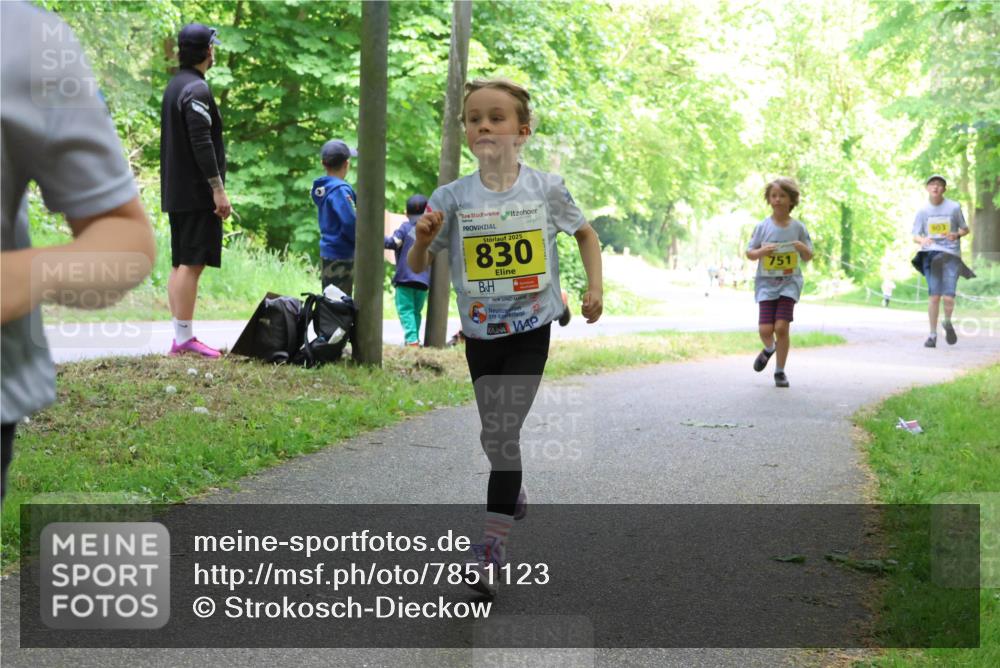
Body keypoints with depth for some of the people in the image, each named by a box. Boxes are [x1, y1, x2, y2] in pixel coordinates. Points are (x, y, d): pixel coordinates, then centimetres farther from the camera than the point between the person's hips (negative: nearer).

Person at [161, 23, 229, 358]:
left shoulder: (174, 86, 18)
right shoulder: (196, 89, -13)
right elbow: (202, 143, -21)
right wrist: (218, 189, -20)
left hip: (176, 192, 10)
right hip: (197, 192, -10)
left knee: (181, 264, 10)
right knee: (192, 264, -9)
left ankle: (180, 337, 13)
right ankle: (185, 338, -10)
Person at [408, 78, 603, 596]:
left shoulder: (546, 188, -7)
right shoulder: (452, 197, -6)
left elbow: (585, 233, 11)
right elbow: (418, 266, 0)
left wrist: (595, 286, 1)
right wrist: (423, 239, -21)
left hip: (530, 330, -2)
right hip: (480, 334, 3)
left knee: (504, 432, -12)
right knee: (492, 434, 15)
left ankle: (492, 544, -6)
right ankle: (514, 495, 44)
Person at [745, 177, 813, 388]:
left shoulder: (798, 227, 3)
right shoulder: (763, 226, 1)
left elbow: (808, 258, 10)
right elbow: (749, 253, 6)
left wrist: (803, 249, -12)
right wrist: (762, 251, -15)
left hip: (789, 282, 0)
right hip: (766, 282, 0)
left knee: (782, 327, -12)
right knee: (765, 329, -9)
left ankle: (780, 371, 6)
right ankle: (769, 349, 29)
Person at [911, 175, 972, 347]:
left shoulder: (954, 207, 5)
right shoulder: (923, 211, 7)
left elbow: (965, 229, 14)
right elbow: (915, 237, 5)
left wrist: (956, 235, -9)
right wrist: (922, 240, -19)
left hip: (951, 255, 0)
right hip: (931, 255, 1)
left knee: (948, 297, -10)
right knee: (934, 295, -10)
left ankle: (948, 323, 23)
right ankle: (933, 334, 1)